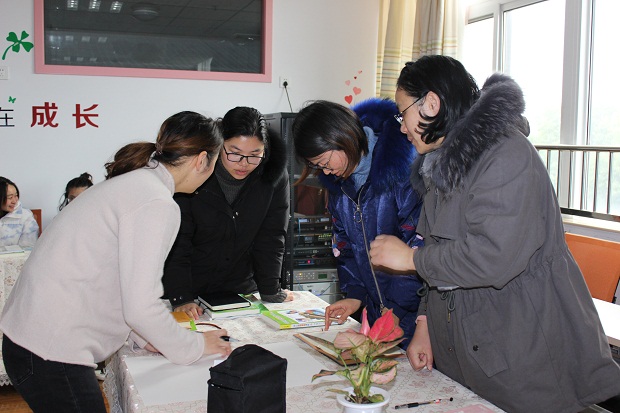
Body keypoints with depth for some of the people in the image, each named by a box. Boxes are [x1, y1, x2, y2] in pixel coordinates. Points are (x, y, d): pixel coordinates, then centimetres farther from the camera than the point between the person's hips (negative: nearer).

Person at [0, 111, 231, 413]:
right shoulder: (157, 204, -18)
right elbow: (140, 306, -20)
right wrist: (193, 347, -5)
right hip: (51, 353, -9)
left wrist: (145, 338, 14)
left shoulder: (132, 183, 12)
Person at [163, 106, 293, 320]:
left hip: (241, 289, 2)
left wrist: (270, 291, -5)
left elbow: (271, 238, -2)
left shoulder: (274, 176, -8)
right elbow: (176, 243, -16)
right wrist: (180, 298, -24)